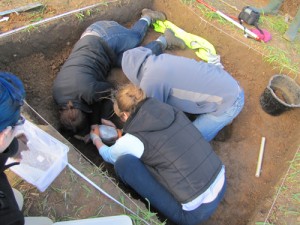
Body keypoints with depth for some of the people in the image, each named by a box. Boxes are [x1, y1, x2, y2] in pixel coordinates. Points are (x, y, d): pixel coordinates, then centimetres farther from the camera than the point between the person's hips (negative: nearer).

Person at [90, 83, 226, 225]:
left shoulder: (133, 141, -14)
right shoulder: (170, 111, 0)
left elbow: (109, 156, 12)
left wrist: (95, 138, 32)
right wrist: (121, 134, 37)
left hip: (196, 211, -7)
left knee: (124, 162, -7)